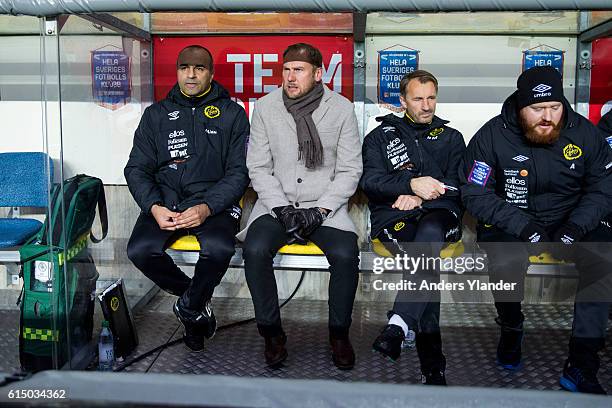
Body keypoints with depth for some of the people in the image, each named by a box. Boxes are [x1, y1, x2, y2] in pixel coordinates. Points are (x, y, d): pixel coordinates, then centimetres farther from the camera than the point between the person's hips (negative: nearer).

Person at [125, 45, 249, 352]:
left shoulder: (232, 114, 7)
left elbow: (239, 171, -1)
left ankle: (189, 306, 0)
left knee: (219, 248, -33)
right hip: (164, 201, 3)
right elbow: (137, 168, 9)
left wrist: (207, 207, -17)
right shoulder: (157, 114, 15)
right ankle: (198, 301, 3)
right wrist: (154, 207, -11)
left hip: (214, 202, -2)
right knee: (140, 250, -25)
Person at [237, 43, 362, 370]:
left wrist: (320, 211, -11)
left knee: (345, 255, -27)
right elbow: (258, 167, 3)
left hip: (326, 206, -1)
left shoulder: (341, 108, 0)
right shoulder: (265, 107, 2)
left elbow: (349, 170, 0)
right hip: (276, 203, 1)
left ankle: (339, 333, -1)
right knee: (255, 250, -27)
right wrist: (282, 208, -10)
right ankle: (272, 332, -4)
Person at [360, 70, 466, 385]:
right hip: (393, 216, -1)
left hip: (438, 215, 1)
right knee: (427, 261, -32)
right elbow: (370, 182, 0)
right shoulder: (380, 136, 18)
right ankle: (432, 366, -32)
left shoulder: (451, 138, 24)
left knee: (429, 233, -38)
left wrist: (422, 196, -10)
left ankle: (398, 326, -44)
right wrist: (411, 184, -17)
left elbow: (459, 185, 9)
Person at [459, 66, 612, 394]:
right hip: (509, 222, -2)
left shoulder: (585, 133, -2)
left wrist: (575, 226, -16)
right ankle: (511, 329, 1)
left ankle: (581, 366, -16)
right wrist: (523, 226, -22)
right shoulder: (492, 136, -10)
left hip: (570, 221, 3)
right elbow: (475, 194, -11)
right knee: (507, 261, -34)